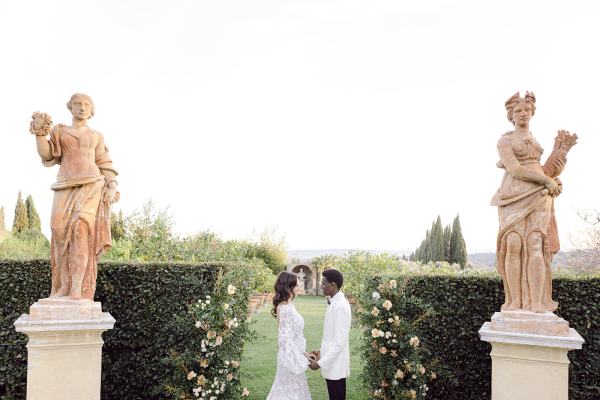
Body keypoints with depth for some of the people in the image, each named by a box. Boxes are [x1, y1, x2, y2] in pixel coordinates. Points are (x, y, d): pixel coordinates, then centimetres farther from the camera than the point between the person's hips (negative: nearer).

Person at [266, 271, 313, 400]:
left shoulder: (288, 306, 6)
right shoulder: (286, 309, -23)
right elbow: (286, 338, -23)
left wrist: (303, 353, 14)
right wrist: (301, 360, -19)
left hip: (293, 354, 9)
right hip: (291, 356, -9)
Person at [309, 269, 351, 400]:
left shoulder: (340, 306, -22)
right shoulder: (335, 303, 8)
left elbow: (340, 342, -24)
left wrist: (321, 362, -21)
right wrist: (322, 351, 15)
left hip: (335, 365, -9)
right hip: (331, 364, 9)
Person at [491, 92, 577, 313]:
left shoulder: (535, 141, 23)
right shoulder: (505, 140, 6)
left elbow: (543, 171, 17)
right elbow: (515, 169, -8)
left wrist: (561, 150, 14)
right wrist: (547, 180, -9)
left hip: (537, 195, 3)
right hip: (514, 196, -3)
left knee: (535, 245, -11)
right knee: (513, 245, -13)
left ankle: (538, 303, -14)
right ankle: (515, 302, -11)